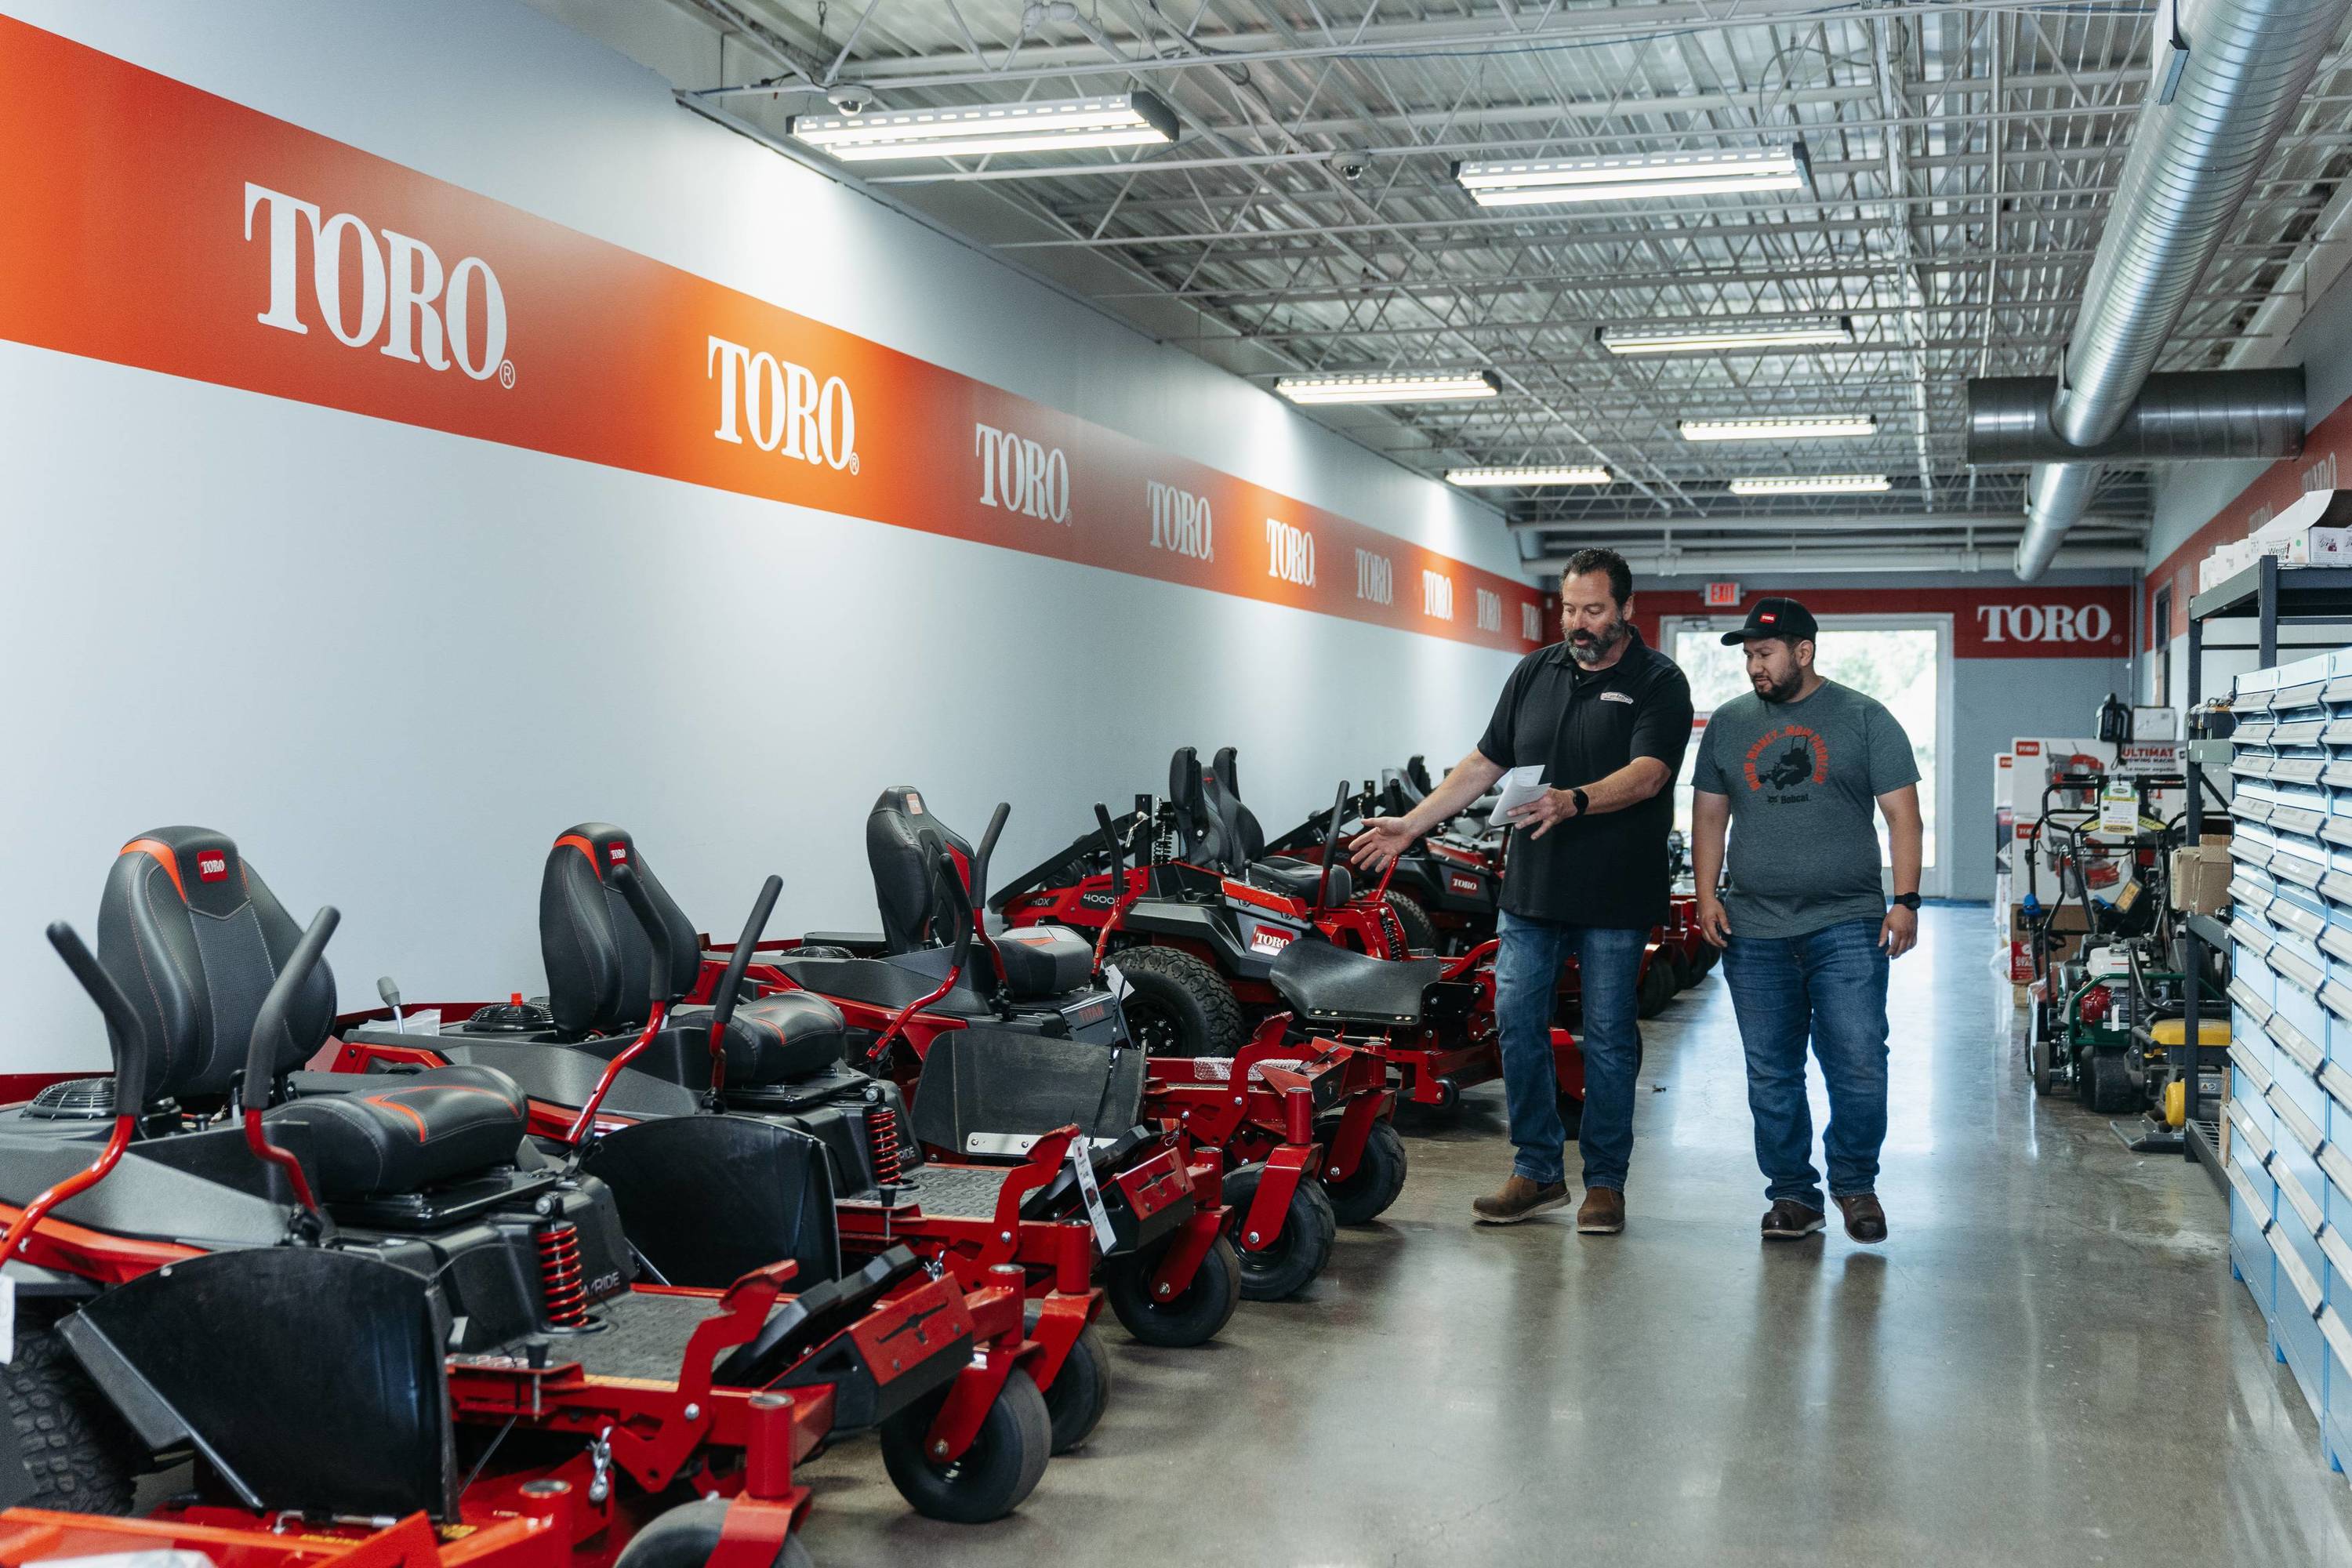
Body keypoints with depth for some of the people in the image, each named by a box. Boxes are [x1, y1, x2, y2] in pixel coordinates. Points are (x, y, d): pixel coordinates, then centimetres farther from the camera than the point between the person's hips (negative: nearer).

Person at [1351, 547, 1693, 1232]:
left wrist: (1574, 802, -36)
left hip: (1615, 895, -5)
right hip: (1532, 888, 5)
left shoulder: (1658, 682, -4)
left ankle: (1605, 1181, 16)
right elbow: (1483, 763, 15)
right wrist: (1412, 824, 9)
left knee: (1608, 1037, 4)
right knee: (1516, 1020, 3)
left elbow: (1647, 773, -19)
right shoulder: (1535, 672, 11)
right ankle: (1538, 1170, 16)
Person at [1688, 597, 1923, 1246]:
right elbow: (1709, 814, 14)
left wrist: (1906, 900, -9)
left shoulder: (1864, 719, 2)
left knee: (1859, 1064, -6)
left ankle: (1855, 1183, 14)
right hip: (1754, 934, 3)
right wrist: (1706, 893, 2)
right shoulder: (1728, 723, 12)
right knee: (1771, 1075, 6)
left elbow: (1901, 812, 0)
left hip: (1846, 926, -3)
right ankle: (1793, 1195, 17)